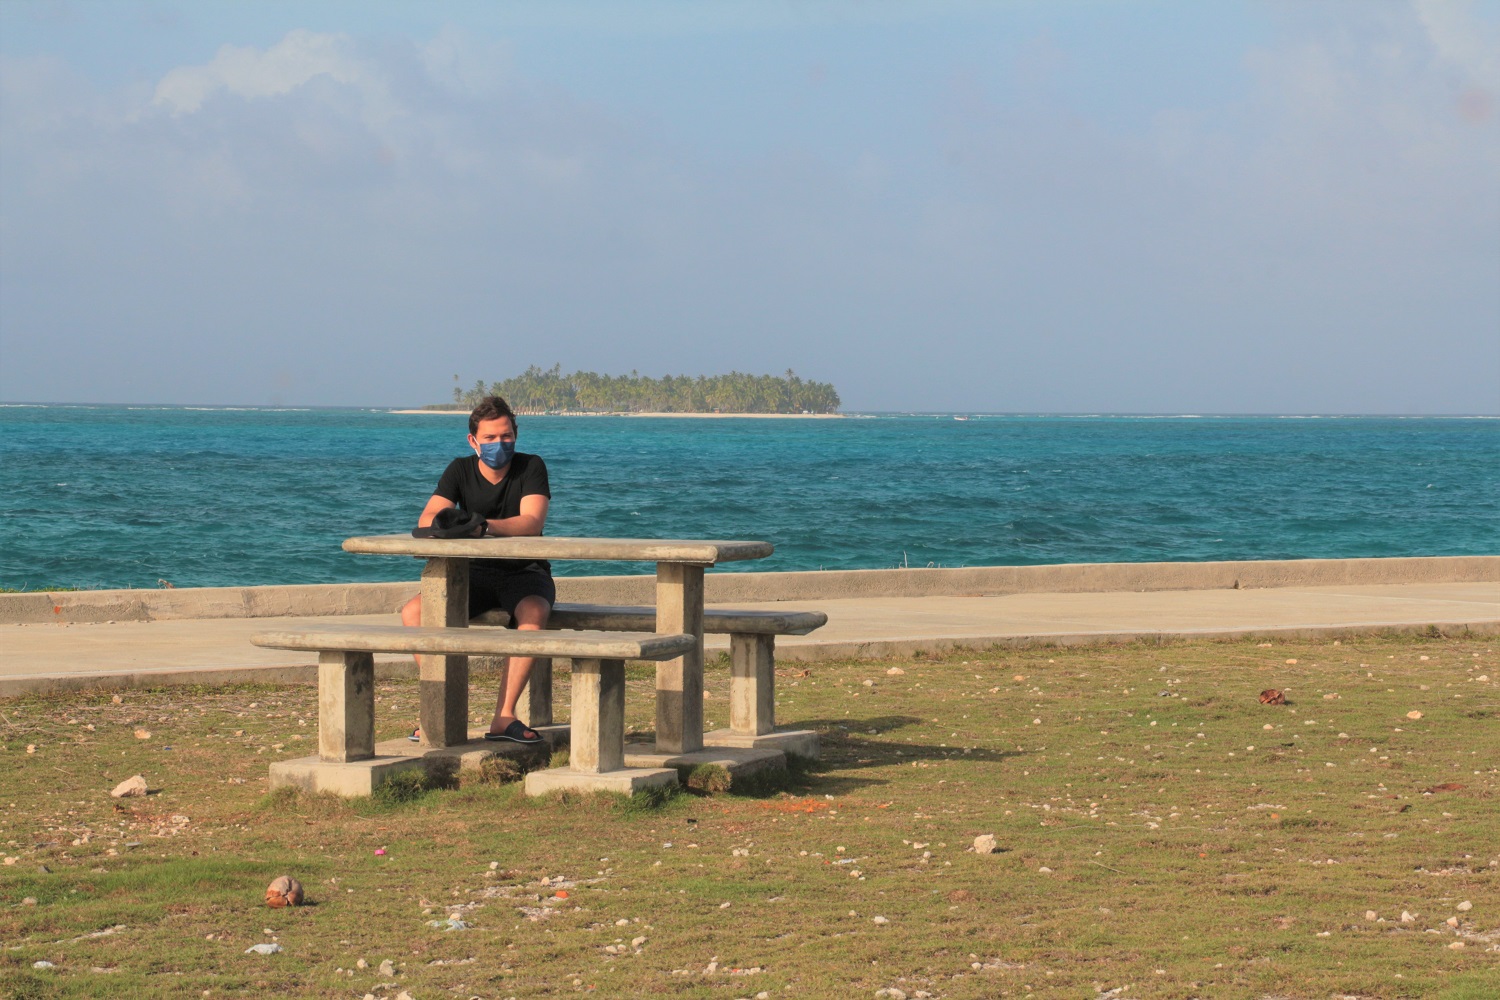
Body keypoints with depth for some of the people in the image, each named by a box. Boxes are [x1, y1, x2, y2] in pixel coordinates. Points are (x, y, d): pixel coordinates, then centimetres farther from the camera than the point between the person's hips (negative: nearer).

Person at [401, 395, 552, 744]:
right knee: (413, 612, -21)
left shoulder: (530, 467, -7)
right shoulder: (461, 470, 2)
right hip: (477, 574, 3)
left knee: (533, 613, -38)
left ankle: (504, 716, -35)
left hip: (525, 573, -3)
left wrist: (484, 525, -41)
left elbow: (532, 522, -23)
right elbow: (426, 520, -11)